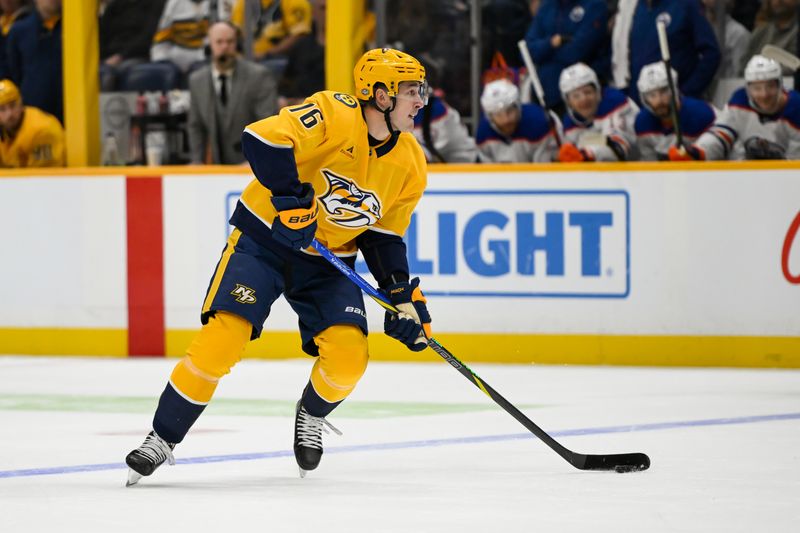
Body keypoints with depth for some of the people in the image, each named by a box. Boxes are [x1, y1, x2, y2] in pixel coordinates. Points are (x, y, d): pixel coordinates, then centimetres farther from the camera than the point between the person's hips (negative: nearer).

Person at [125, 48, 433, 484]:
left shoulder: (409, 165, 0)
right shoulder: (334, 115, -21)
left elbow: (383, 236, 8)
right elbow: (263, 139, -31)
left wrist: (403, 295, -2)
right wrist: (290, 200, -33)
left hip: (329, 258, 5)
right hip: (264, 238, -5)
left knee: (348, 355, -14)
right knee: (221, 340, -18)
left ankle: (311, 415, 21)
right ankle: (162, 439, -3)